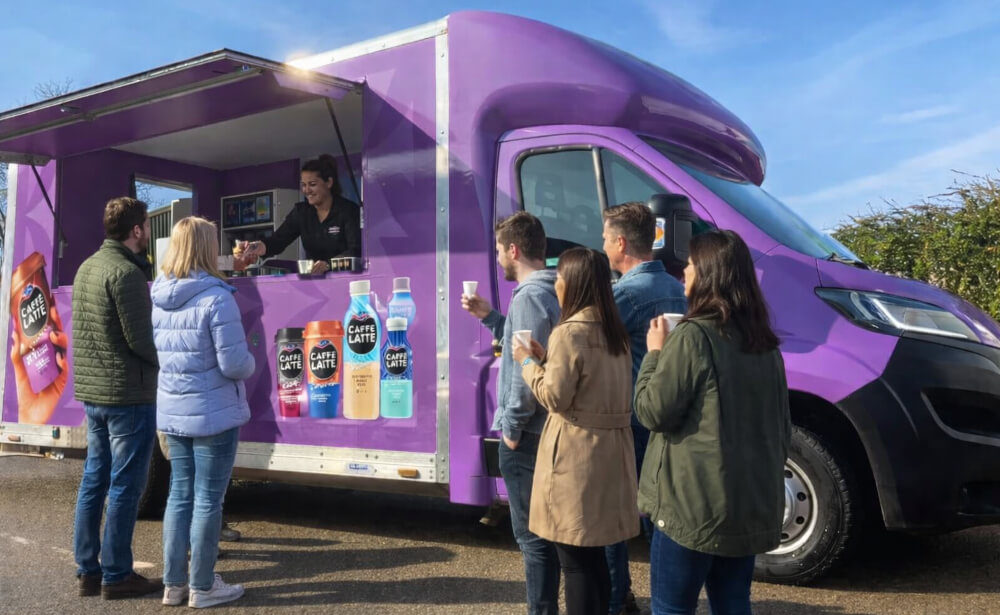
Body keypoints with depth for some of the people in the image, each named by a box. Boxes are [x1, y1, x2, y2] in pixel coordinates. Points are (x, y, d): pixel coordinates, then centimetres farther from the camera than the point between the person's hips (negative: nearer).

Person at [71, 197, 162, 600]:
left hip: (92, 390, 9)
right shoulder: (126, 272, -17)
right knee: (125, 486, -1)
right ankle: (116, 575, 7)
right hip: (128, 393, -9)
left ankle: (88, 570, 21)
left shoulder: (87, 267, 13)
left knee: (94, 479, 14)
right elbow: (140, 339, -18)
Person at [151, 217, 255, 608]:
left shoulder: (156, 297, 2)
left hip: (171, 414, 7)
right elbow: (235, 364, -19)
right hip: (214, 414, -7)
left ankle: (173, 583, 25)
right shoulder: (216, 298, -19)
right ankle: (202, 587, 16)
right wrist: (250, 364, 2)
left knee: (180, 495, 16)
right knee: (207, 500, 4)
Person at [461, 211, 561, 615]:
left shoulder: (529, 296, -18)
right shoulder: (553, 291, 12)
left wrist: (512, 426, -16)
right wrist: (489, 317, 16)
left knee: (532, 535, 1)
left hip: (527, 435, -10)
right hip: (548, 428, 10)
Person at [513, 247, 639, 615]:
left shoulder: (570, 332, -15)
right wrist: (547, 359, 13)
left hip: (577, 453, -9)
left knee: (575, 561, 0)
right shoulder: (615, 332, 11)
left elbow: (555, 396, -15)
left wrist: (529, 362, -1)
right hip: (610, 450, 9)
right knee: (594, 557, 17)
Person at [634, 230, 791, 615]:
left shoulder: (693, 336, -14)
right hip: (750, 503, 7)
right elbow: (782, 426, 16)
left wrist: (655, 353, 1)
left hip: (695, 503, -7)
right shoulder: (765, 345, 10)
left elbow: (653, 411, -12)